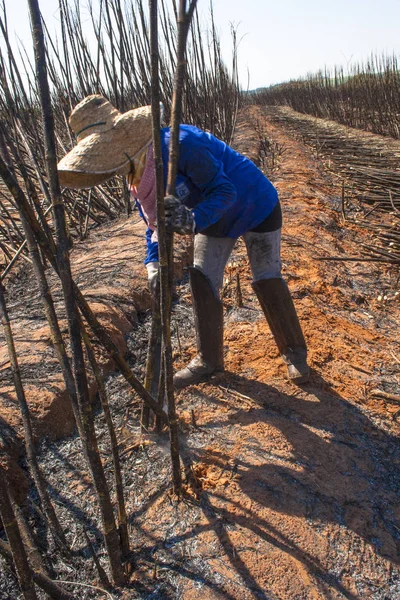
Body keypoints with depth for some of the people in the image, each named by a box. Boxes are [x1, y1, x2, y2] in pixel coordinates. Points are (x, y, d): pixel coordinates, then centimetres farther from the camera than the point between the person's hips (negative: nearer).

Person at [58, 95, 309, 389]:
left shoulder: (181, 144, -35)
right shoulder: (138, 171, -8)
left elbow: (224, 191, -33)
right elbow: (155, 221, -4)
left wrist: (193, 220, -51)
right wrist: (154, 264, -20)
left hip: (255, 207, -7)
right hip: (215, 218, 7)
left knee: (268, 281, -1)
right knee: (203, 281, 1)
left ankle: (295, 352, 19)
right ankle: (209, 359, 16)